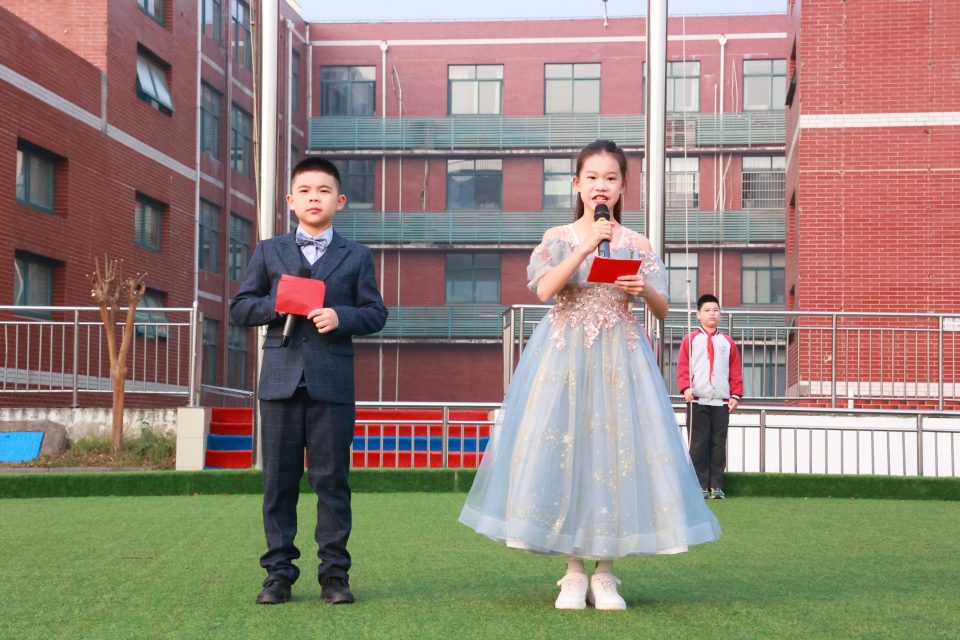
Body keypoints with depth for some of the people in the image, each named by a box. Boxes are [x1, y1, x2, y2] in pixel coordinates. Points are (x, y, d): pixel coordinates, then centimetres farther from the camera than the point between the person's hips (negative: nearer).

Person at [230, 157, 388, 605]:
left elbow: (376, 313, 6)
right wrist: (277, 304, -8)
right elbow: (240, 308, 10)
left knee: (332, 480, 1)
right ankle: (279, 573, 10)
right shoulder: (269, 252, 13)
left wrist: (342, 316, -12)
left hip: (332, 383, -1)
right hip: (281, 379, 1)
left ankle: (334, 574, 8)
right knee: (279, 480, 4)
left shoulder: (356, 257, 11)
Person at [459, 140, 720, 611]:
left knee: (618, 451, -2)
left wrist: (644, 289, -15)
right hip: (565, 355, -1)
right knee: (563, 452, -3)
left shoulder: (636, 244, 8)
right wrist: (587, 245, -17)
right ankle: (574, 572, 9)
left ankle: (604, 574, 9)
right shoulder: (558, 237, 4)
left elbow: (662, 310, 6)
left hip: (621, 356, 1)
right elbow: (544, 290, -13)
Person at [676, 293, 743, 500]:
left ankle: (716, 486, 6)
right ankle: (700, 485, 2)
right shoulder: (690, 340, 5)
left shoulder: (727, 342, 12)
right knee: (699, 444, -1)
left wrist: (736, 395, 2)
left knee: (719, 444, 3)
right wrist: (686, 388, -17)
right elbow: (682, 367, -2)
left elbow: (736, 371, 11)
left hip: (722, 402, 2)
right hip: (697, 401, -2)